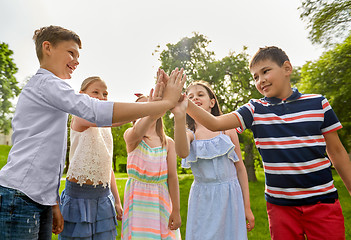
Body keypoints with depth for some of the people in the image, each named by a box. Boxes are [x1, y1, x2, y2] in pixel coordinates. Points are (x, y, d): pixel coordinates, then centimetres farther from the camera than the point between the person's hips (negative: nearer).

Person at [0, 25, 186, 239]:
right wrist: (166, 102, -23)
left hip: (39, 200, 9)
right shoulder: (46, 82, -9)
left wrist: (54, 203, 15)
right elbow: (98, 112, -26)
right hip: (19, 196, -9)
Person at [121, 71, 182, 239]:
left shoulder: (168, 142, 1)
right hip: (138, 199, -1)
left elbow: (172, 176, -2)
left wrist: (176, 210, -2)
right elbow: (136, 133, -30)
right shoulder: (130, 135, -3)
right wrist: (149, 113, -50)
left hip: (161, 200, 1)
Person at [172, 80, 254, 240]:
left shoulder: (226, 129, -1)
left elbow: (240, 168, 3)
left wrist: (247, 207, 3)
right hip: (203, 198, 0)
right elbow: (183, 153, -26)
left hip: (230, 196, 0)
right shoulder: (189, 134, -1)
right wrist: (179, 116, -41)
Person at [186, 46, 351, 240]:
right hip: (280, 205, 1)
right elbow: (214, 123, -13)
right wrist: (184, 102, -26)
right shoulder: (255, 109, -1)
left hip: (322, 202, 0)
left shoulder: (317, 103, -1)